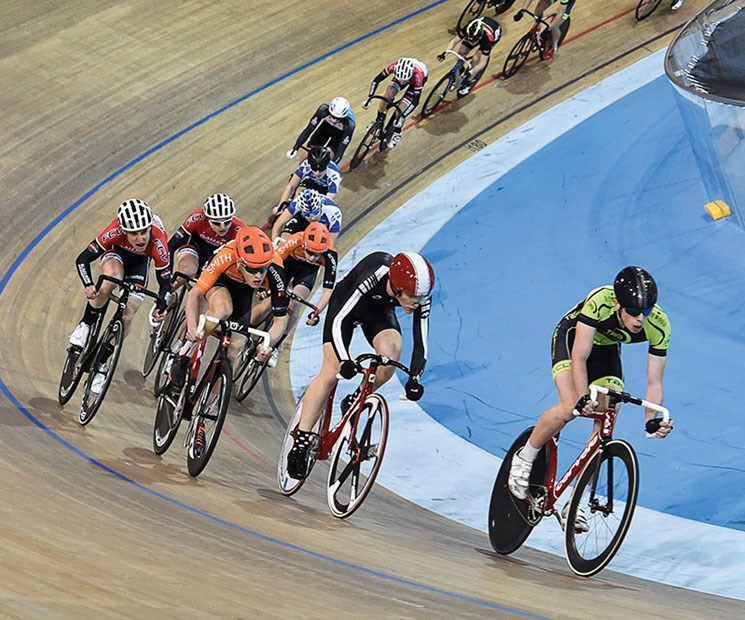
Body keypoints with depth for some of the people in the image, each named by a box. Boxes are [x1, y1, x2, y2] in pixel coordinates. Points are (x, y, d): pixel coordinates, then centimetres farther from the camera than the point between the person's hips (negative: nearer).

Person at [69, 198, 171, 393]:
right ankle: (85, 326, -13)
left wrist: (161, 307, -45)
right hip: (116, 252, -1)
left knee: (126, 317, -7)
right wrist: (88, 285, -50)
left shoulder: (158, 243, -39)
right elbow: (83, 259, -34)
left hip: (140, 261, 1)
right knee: (111, 281, -36)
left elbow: (165, 280, -27)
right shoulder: (116, 232, -41)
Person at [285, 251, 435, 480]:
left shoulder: (421, 298, -30)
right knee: (330, 373, -12)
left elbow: (420, 344, -24)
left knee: (390, 352, -27)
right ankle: (302, 439, -5)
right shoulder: (372, 278, -42)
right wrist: (345, 361, -49)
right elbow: (338, 321, -38)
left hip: (379, 311, 3)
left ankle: (355, 402, -3)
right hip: (347, 301, -3)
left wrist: (414, 379, -39)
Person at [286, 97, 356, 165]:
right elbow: (309, 128, -31)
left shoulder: (349, 125, -41)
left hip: (340, 133, -2)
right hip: (327, 125, 2)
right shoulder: (324, 109, -37)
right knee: (311, 147, -11)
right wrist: (295, 148, -32)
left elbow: (342, 148, -38)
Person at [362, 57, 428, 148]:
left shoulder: (418, 76, -45)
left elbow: (415, 101, -41)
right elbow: (376, 80, -25)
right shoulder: (394, 67, -37)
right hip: (403, 73, 3)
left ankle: (398, 132, 15)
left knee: (401, 109, -13)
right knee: (387, 96, -17)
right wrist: (369, 98, -33)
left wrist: (402, 117, -47)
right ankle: (378, 121, 9)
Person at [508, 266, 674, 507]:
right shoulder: (600, 302, -40)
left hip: (607, 349, 4)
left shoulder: (659, 327, -29)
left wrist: (652, 420, -37)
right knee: (570, 408, -26)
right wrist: (583, 397, -51)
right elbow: (579, 357, -38)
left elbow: (654, 382, -22)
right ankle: (525, 458, -2)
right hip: (572, 338, -4)